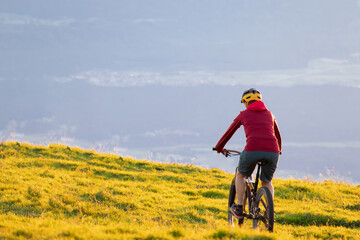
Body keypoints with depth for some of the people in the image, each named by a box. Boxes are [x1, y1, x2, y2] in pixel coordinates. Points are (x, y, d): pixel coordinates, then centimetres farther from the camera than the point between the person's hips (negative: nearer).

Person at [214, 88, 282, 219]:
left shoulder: (244, 114, 17)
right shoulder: (269, 114, 25)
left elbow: (229, 133, 27)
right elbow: (278, 135, 39)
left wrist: (219, 147, 44)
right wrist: (278, 150, 58)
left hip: (252, 150, -3)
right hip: (272, 152, 3)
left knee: (240, 174, 27)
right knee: (267, 182, 27)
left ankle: (239, 209, 23)